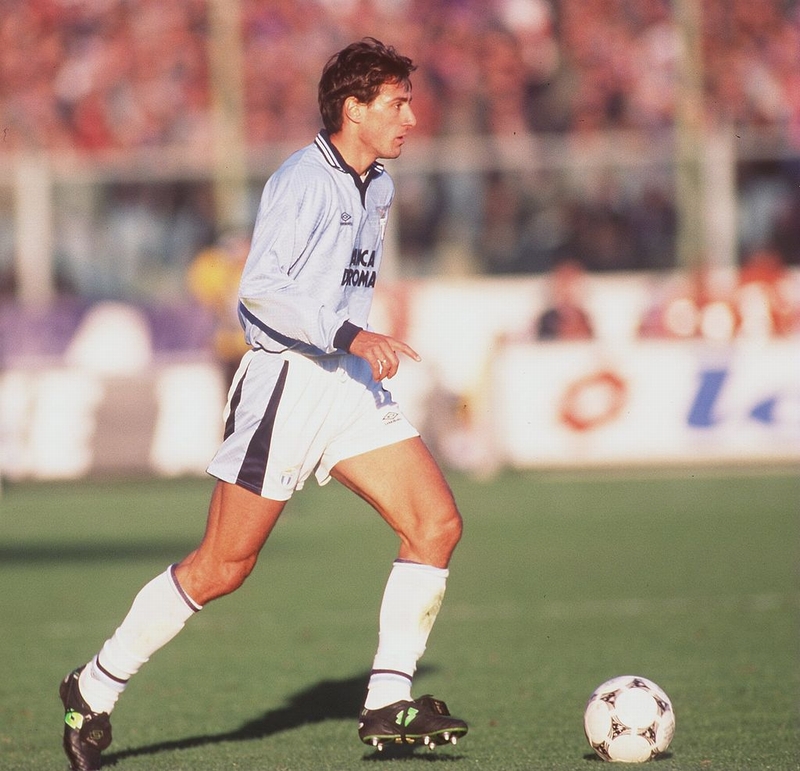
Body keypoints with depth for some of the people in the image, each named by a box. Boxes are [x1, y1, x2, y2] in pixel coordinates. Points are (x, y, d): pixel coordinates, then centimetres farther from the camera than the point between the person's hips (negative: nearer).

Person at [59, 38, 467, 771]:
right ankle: (95, 689, 12)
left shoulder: (377, 187, 13)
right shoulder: (303, 180, -15)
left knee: (438, 525, -7)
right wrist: (350, 336, -28)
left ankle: (389, 704, -2)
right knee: (222, 567, -3)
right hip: (285, 383, -8)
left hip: (349, 383, 8)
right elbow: (259, 288, -24)